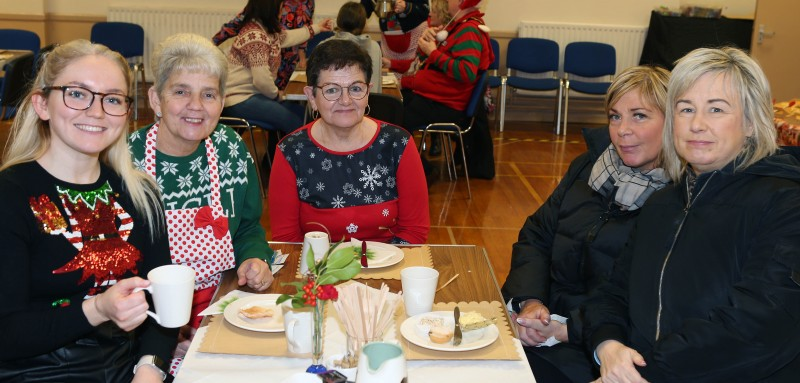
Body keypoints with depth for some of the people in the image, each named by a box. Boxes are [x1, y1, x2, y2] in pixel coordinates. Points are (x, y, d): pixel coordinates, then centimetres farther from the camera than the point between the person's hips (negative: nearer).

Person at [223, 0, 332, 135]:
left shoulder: (265, 28, 7)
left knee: (301, 113, 6)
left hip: (252, 93, 10)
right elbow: (262, 80, -27)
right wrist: (277, 94, -7)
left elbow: (287, 37, 28)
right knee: (295, 122, -19)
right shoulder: (255, 36, -23)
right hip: (239, 99, -10)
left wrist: (317, 28, 37)